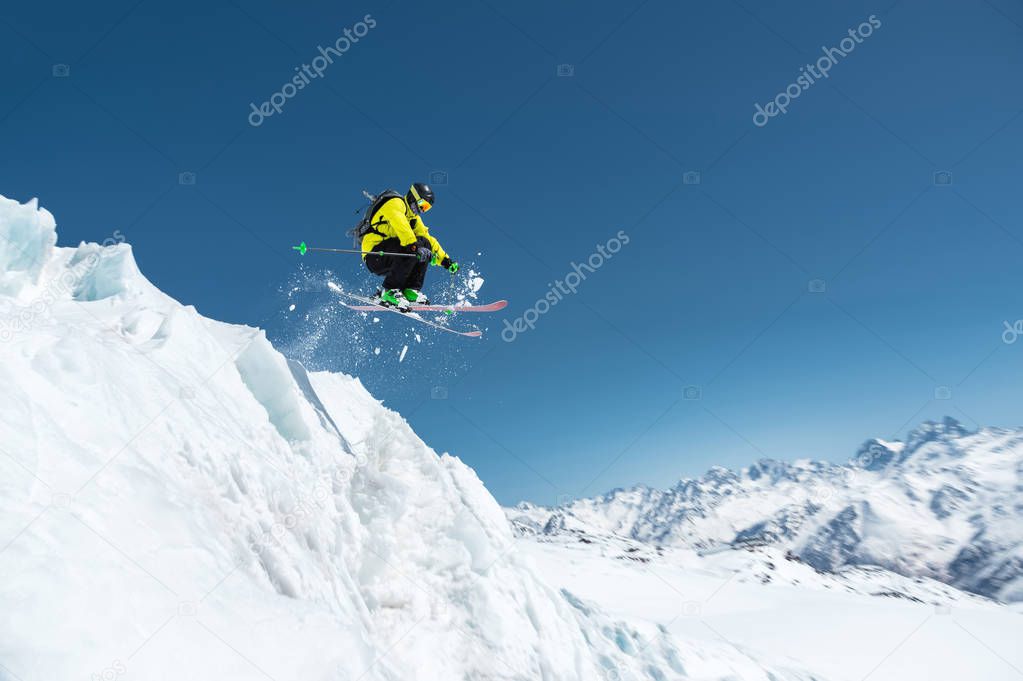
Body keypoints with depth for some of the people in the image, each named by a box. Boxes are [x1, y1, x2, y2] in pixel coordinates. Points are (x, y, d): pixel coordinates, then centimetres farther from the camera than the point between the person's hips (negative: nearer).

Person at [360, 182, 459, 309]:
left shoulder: (414, 217, 20)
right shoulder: (395, 203, -7)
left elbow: (429, 239, 20)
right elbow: (401, 226, -27)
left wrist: (445, 260, 10)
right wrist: (414, 246, -40)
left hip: (389, 256, 9)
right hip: (374, 256, -9)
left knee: (425, 244, -2)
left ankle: (410, 290, -9)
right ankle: (389, 291, -24)